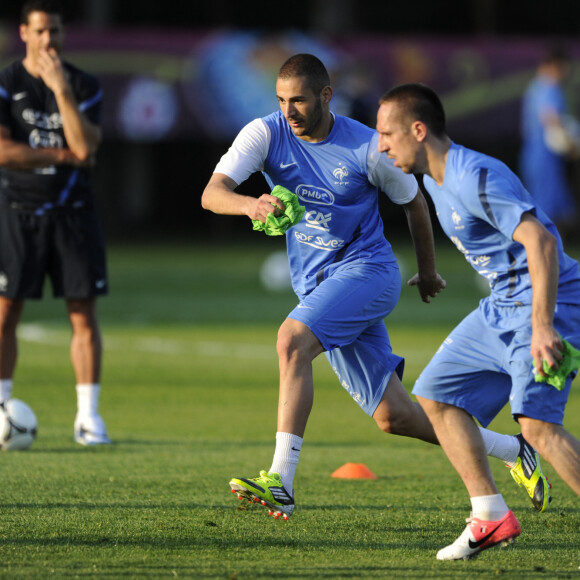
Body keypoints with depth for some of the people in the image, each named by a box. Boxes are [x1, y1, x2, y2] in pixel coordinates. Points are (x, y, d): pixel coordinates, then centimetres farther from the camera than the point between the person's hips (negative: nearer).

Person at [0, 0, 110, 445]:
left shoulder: (84, 86, 3)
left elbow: (85, 148, -13)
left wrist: (62, 90, -19)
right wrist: (64, 156, -11)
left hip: (72, 211, 1)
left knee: (84, 314, -2)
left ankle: (89, 416, 3)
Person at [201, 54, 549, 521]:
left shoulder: (368, 147, -11)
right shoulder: (266, 134, -5)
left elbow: (414, 202, 7)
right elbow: (212, 193, -17)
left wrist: (428, 272, 19)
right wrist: (250, 205, -40)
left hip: (367, 269, -4)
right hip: (315, 285, 4)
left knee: (292, 341, -30)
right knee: (392, 417, 4)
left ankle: (280, 483, -32)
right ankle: (512, 449, 23)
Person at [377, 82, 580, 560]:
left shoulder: (477, 179, -22)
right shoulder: (436, 180, 10)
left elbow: (541, 241, -31)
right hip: (502, 306, 11)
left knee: (537, 423, -23)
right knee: (436, 395, 12)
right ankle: (491, 517, 12)